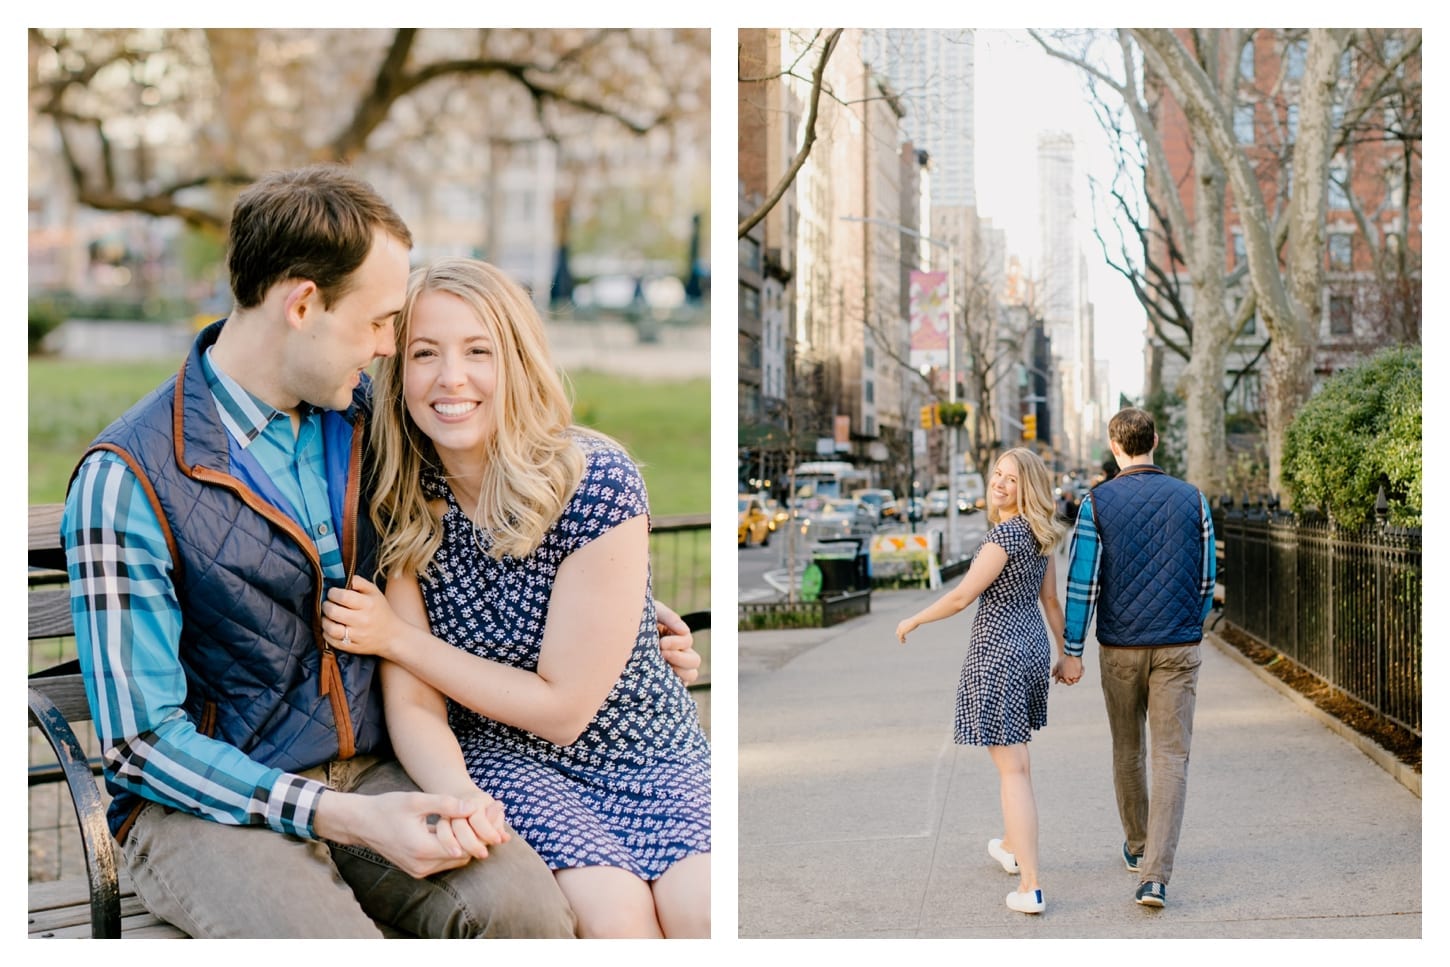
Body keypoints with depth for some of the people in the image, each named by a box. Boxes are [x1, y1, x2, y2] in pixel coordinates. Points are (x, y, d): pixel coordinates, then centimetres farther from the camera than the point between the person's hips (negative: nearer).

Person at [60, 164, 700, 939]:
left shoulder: (366, 419, 6)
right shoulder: (127, 480, -13)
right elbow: (143, 743, -14)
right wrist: (347, 818, -22)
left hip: (369, 774, 5)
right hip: (203, 808, -5)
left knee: (523, 904, -25)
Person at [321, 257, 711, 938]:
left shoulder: (599, 483, -17)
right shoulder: (400, 506, -7)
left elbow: (562, 707, -14)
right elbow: (413, 705, -11)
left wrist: (397, 637, -13)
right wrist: (461, 802, -33)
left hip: (648, 757, -1)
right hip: (502, 760, 1)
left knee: (702, 916, -28)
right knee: (615, 916, -27)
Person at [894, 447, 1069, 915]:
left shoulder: (1005, 534, -18)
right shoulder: (1039, 535, 8)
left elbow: (961, 597, -17)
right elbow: (1051, 601, 15)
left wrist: (913, 620, -3)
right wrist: (1066, 655, 24)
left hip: (997, 650, -9)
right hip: (1033, 648, 9)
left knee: (1011, 768, -8)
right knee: (1017, 754, 26)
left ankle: (1031, 886, -10)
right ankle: (1011, 846, 45)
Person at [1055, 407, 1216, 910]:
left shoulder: (1097, 502, -4)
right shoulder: (1191, 499, 2)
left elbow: (1082, 582, -7)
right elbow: (1206, 580, 7)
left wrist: (1072, 651, -1)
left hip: (1120, 647, 0)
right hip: (1178, 646, 0)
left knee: (1127, 751, 18)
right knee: (1171, 757, -2)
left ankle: (1137, 847, 35)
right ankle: (1155, 874, -13)